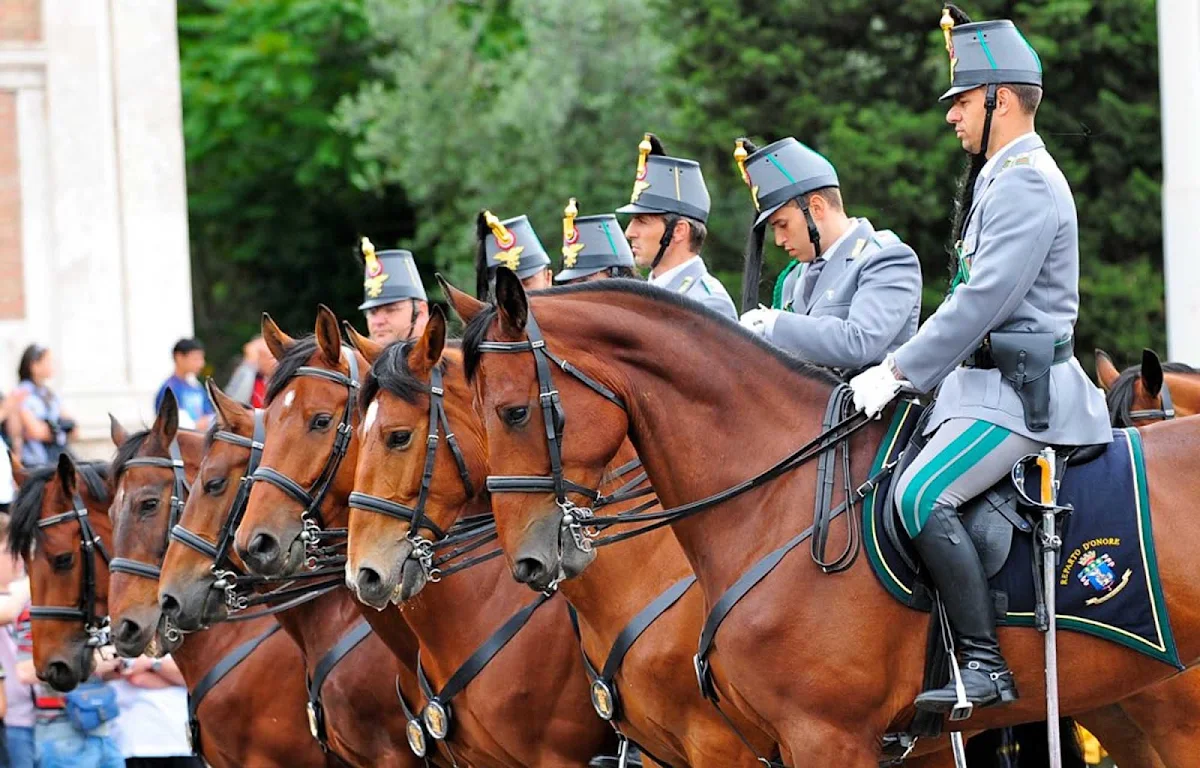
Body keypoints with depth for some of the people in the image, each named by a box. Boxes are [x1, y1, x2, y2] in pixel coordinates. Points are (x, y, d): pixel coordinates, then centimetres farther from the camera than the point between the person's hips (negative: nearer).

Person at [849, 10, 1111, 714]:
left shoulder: (1026, 183, -14)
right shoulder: (1001, 178, 20)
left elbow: (984, 298, -22)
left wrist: (899, 373, -20)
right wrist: (906, 373, 16)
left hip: (1023, 392, -11)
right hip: (992, 383, 11)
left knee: (922, 495, -27)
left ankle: (986, 665, -26)